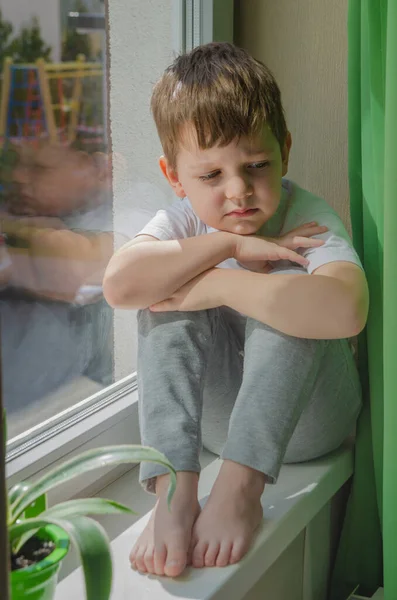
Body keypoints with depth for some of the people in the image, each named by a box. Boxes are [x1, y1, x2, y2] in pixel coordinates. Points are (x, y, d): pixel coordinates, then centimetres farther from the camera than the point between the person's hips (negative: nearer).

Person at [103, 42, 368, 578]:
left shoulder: (310, 219, -16)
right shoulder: (183, 222, -5)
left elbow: (344, 311, -41)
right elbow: (120, 284, -29)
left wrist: (218, 284, -34)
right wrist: (228, 244, -28)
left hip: (307, 418, -3)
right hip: (214, 415, 3)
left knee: (293, 292, -29)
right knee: (167, 296, -21)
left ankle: (241, 485, -37)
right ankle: (174, 487, -33)